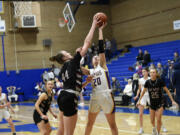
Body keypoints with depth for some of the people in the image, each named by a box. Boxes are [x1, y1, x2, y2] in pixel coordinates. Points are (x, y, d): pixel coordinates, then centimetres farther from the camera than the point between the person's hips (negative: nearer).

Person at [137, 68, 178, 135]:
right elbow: (143, 91, 8)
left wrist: (172, 101, -7)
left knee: (158, 120, -12)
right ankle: (154, 128, 43)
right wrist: (139, 100, 12)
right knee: (152, 121, 9)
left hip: (160, 103, -3)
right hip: (152, 103, 3)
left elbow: (167, 91, -6)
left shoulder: (160, 81, -14)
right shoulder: (148, 82, -8)